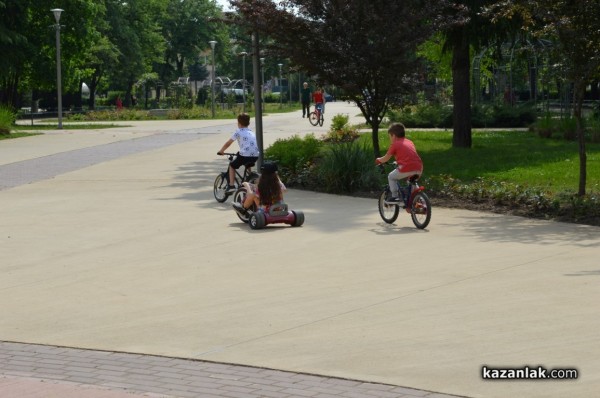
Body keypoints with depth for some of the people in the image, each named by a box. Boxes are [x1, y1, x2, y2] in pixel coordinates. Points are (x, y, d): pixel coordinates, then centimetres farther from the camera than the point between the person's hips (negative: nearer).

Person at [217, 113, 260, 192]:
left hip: (245, 155, -5)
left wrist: (221, 151, 25)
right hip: (255, 155, 5)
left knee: (232, 166, 17)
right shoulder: (251, 132, 21)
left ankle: (231, 185, 6)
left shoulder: (238, 132, 5)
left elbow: (228, 143, 9)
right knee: (248, 166, 37)